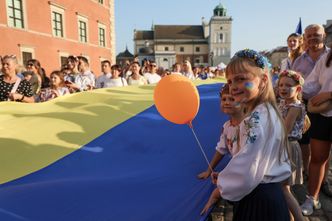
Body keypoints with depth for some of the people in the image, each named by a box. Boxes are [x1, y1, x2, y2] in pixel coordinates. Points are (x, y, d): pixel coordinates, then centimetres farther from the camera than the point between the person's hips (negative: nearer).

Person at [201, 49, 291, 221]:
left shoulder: (257, 118, -24)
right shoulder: (268, 111, 5)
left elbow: (245, 171, -28)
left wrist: (218, 190, -11)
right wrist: (226, 176, 9)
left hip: (258, 200, -8)